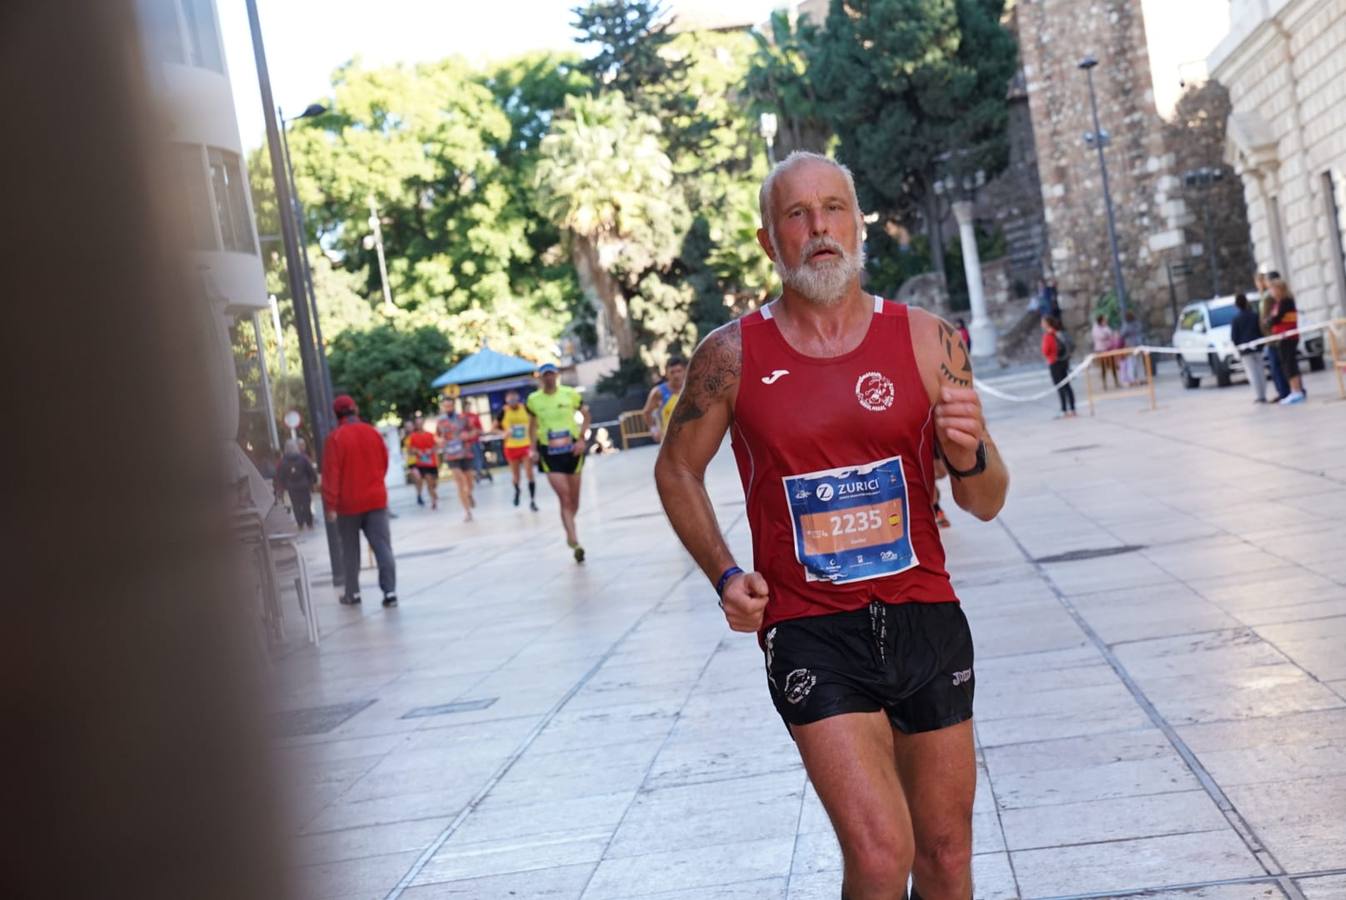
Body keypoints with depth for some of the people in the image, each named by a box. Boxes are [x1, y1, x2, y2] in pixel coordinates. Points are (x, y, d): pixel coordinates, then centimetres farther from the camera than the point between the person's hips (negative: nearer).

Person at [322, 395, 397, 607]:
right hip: (376, 500, 2)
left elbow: (331, 473, -12)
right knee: (383, 546, 0)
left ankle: (352, 593, 16)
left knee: (350, 550, 12)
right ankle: (390, 591, -9)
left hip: (348, 503, -2)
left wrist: (330, 505, -10)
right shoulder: (373, 433, 2)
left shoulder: (335, 438, -10)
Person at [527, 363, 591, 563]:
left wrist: (581, 438, -5)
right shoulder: (533, 400, 0)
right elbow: (532, 425, 12)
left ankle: (570, 534, 33)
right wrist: (534, 448, 3)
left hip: (572, 449, 1)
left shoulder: (570, 394, -3)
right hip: (549, 453, -1)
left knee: (574, 499, 9)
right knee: (564, 498, -12)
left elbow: (586, 415, 6)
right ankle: (574, 541, -12)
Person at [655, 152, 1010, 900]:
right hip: (810, 636, -2)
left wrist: (969, 454, -20)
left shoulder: (928, 340, -2)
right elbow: (678, 469, 11)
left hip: (928, 620, 3)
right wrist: (723, 573, -3)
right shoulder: (733, 355, -5)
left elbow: (987, 505, 3)